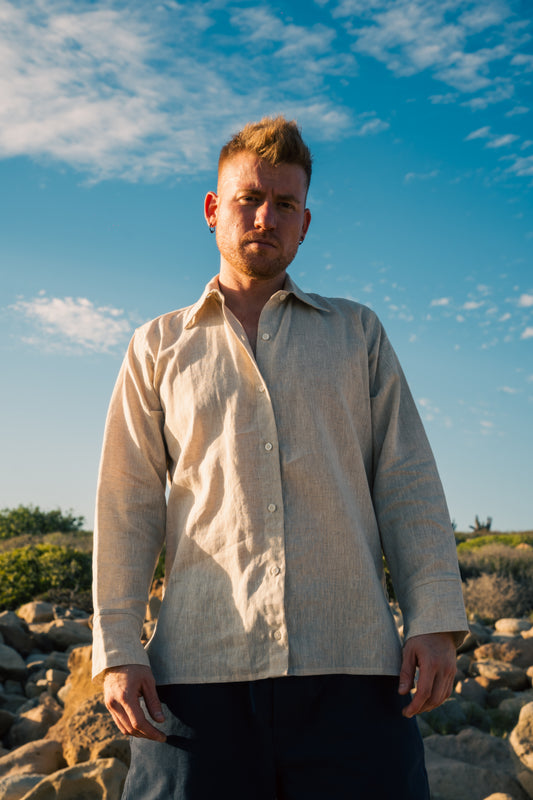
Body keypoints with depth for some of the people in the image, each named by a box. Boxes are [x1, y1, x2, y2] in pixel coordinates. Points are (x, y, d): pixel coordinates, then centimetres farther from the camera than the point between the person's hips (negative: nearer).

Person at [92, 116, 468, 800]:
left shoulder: (358, 332, 16)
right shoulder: (158, 348, 16)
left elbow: (407, 480, 9)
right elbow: (128, 502, 9)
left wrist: (434, 618, -2)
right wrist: (117, 647, 0)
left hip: (353, 664, 1)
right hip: (200, 667, 0)